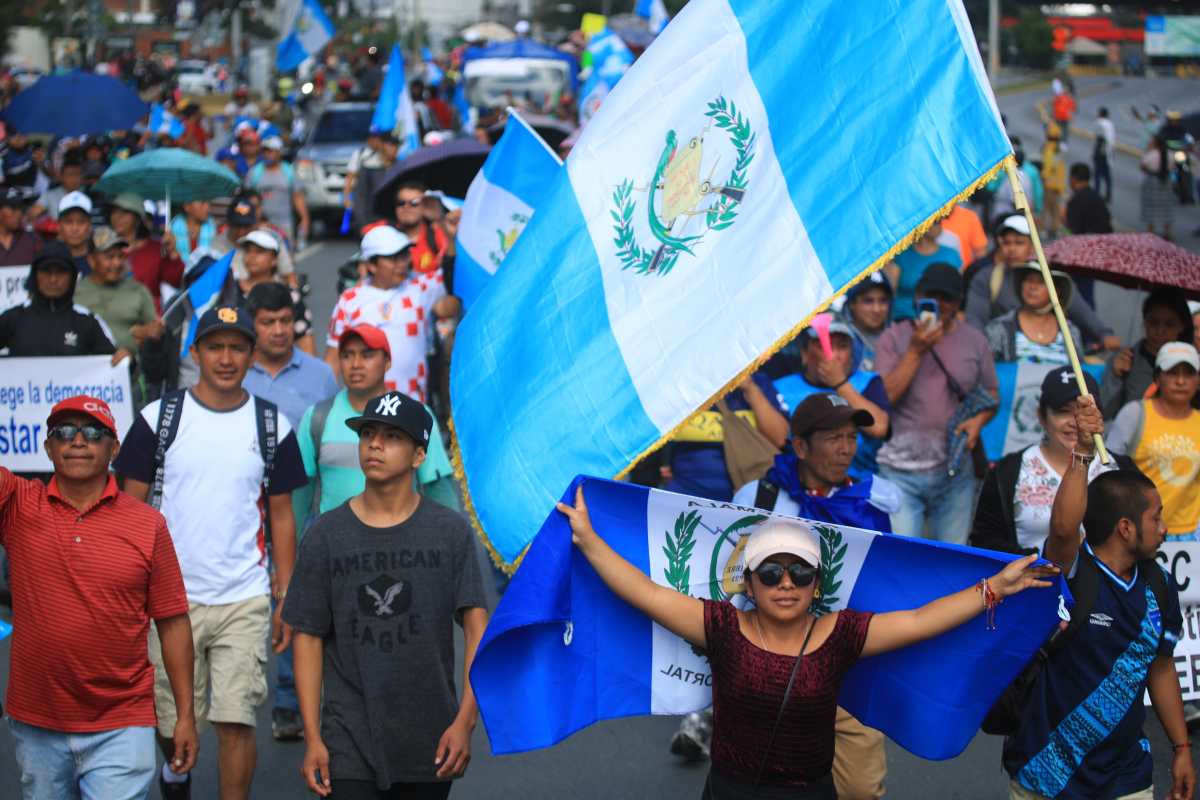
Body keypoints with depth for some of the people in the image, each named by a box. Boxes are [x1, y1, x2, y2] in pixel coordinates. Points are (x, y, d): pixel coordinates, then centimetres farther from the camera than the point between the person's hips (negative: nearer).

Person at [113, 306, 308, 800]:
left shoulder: (272, 426, 5)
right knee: (170, 719, 8)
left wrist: (286, 599, 4)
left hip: (245, 601, 0)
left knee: (236, 721, -5)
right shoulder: (159, 419, 1)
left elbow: (281, 516, 9)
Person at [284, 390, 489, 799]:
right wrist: (312, 739, -3)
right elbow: (308, 639, 3)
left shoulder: (451, 532, 0)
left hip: (429, 745, 1)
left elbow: (477, 629, -3)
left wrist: (465, 721, -12)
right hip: (349, 746, -1)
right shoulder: (326, 536, 1)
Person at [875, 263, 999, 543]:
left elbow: (992, 394, 17)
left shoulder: (974, 340, 10)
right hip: (901, 471, -3)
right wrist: (916, 351, -13)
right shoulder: (895, 338, 1)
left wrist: (979, 420, -5)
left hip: (955, 470, 3)